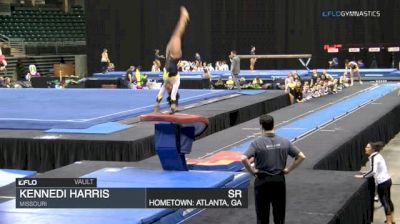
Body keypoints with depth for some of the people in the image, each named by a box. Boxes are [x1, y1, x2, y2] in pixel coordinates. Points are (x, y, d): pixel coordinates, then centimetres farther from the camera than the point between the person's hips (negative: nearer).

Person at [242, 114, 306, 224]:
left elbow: (244, 159, -25)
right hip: (279, 180, 3)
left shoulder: (257, 143, -12)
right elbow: (301, 156, -2)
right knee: (279, 213, 14)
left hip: (262, 181, -3)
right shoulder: (284, 142, -2)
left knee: (262, 215, 6)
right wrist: (288, 169, 3)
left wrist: (252, 171, -10)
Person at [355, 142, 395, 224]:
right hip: (387, 180, 10)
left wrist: (362, 176, -18)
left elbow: (373, 171, -28)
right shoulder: (377, 155, 11)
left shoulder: (373, 157, -17)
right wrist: (365, 175, 10)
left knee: (384, 202, 2)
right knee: (388, 200, 21)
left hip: (382, 183, -10)